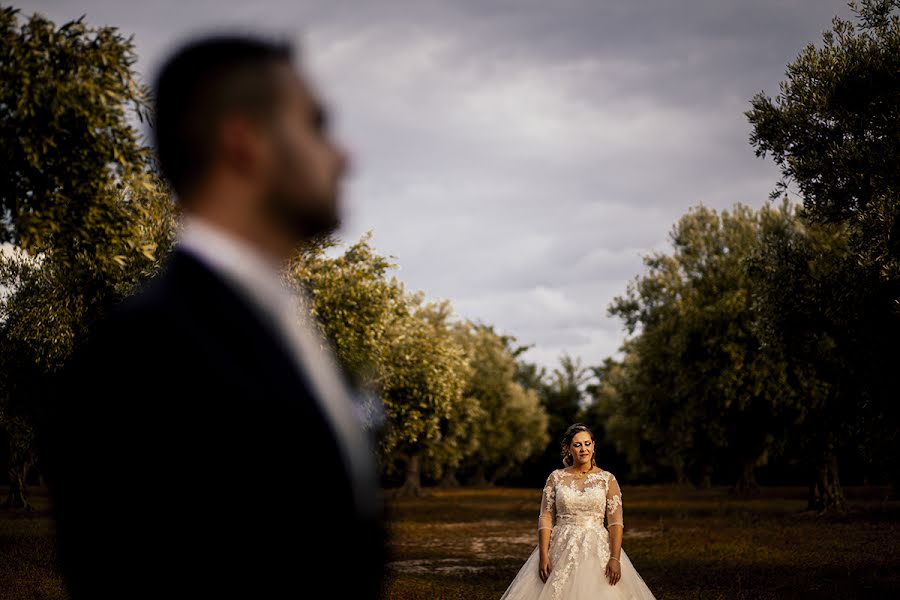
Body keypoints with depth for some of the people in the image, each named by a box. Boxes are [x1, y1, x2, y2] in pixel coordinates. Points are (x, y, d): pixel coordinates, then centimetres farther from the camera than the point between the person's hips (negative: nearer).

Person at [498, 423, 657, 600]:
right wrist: (543, 556, -10)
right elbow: (545, 518, 0)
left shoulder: (607, 479, 2)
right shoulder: (556, 477, 5)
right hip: (561, 549, 1)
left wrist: (615, 558, -14)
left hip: (597, 550, -1)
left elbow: (616, 521, -3)